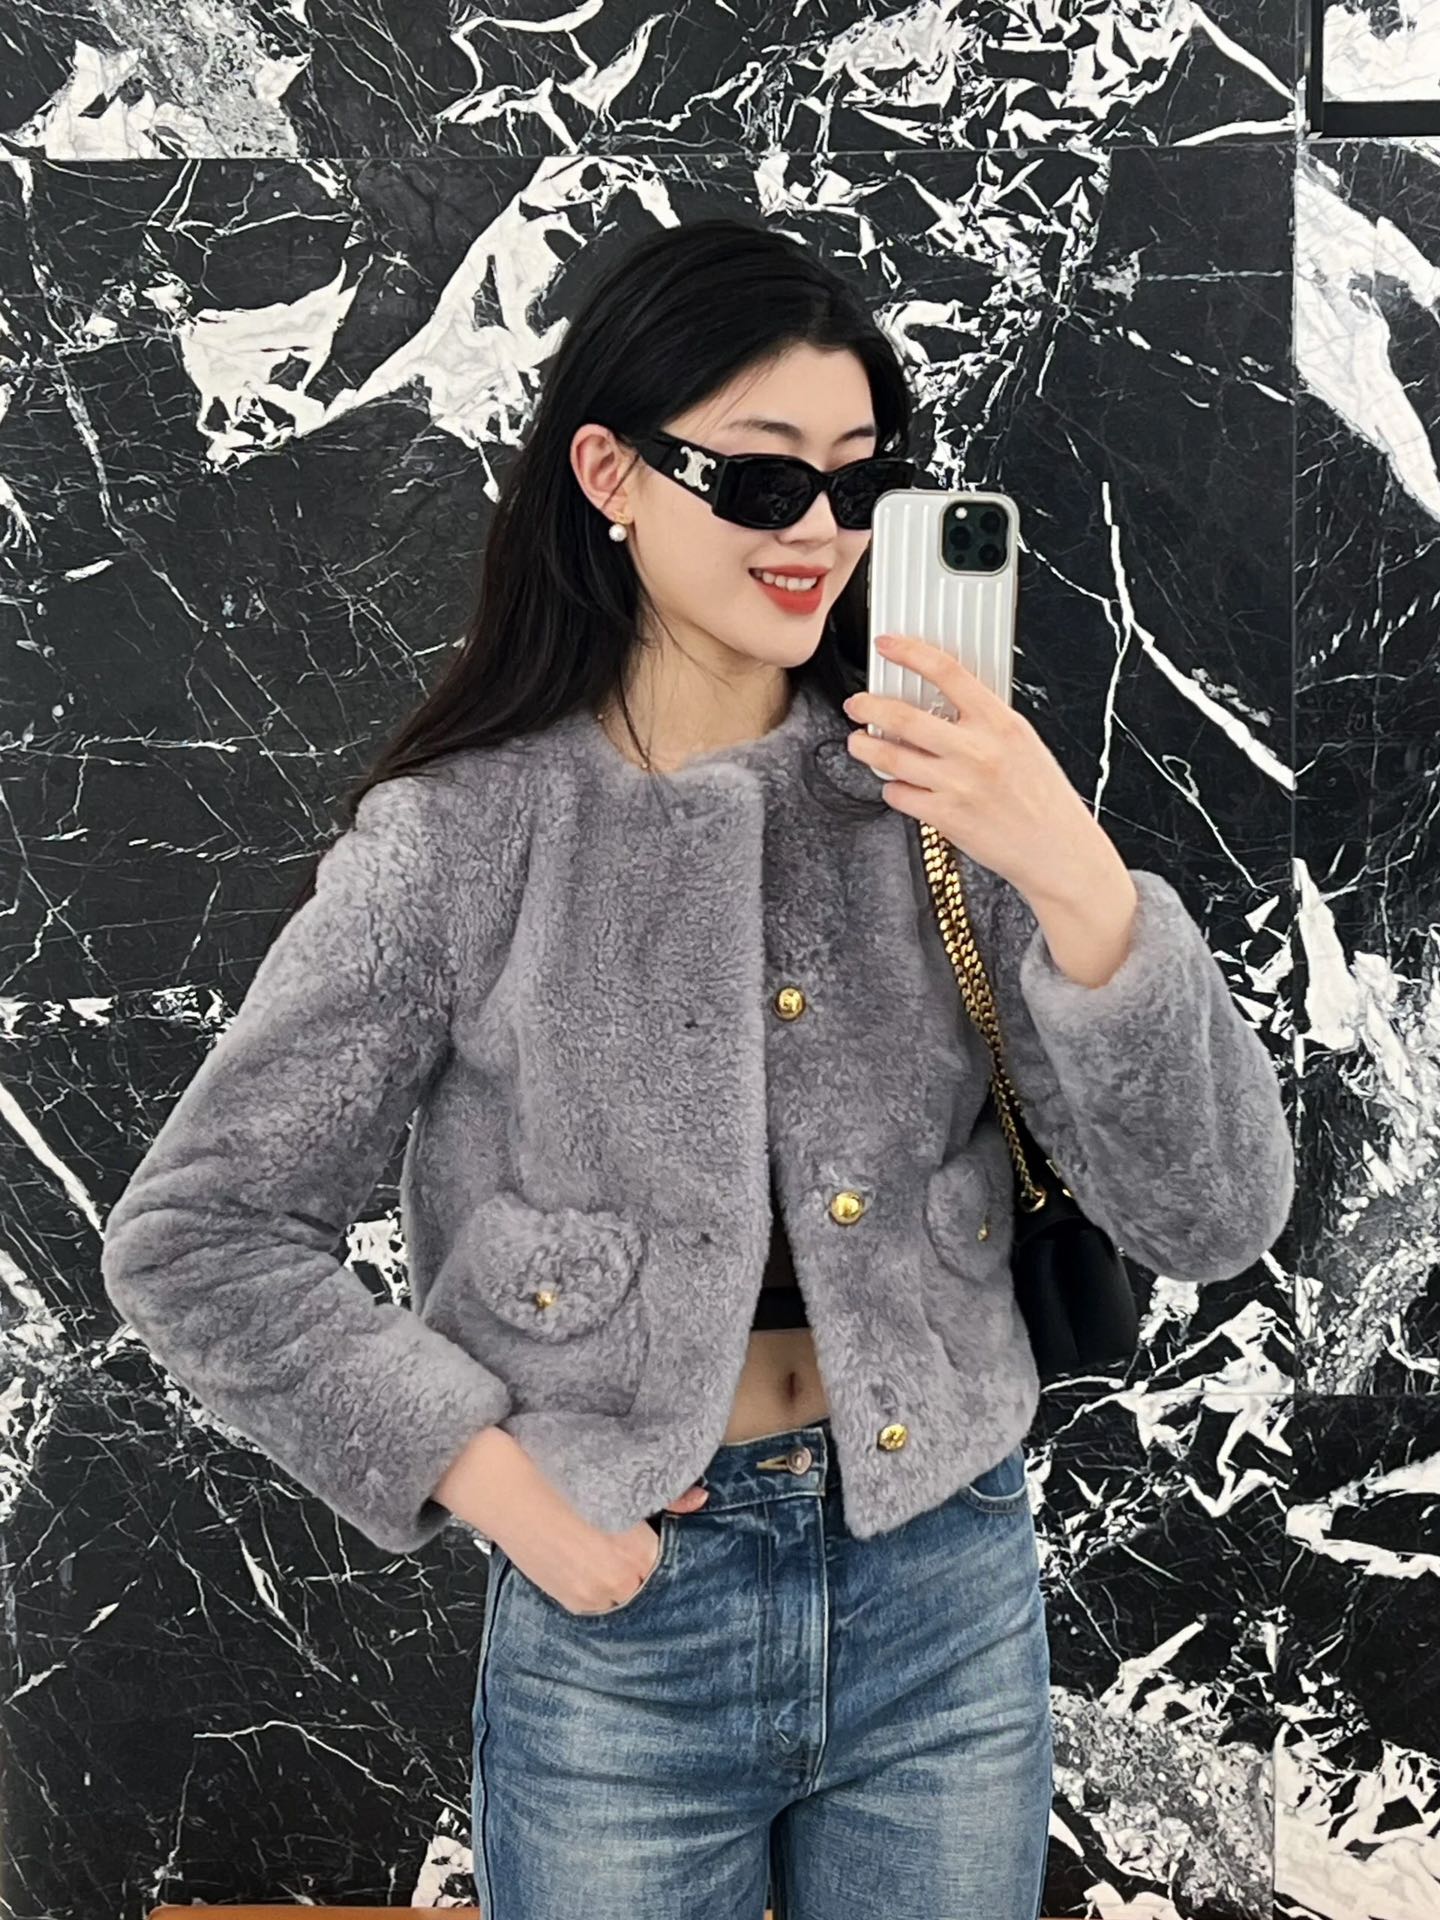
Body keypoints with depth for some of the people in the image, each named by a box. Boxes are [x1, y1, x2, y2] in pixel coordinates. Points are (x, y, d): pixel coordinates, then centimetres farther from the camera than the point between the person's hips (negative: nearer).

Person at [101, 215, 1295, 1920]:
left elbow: (1214, 1219, -9)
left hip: (949, 1600, 2)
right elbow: (191, 1237, -4)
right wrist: (496, 1481, -9)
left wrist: (1078, 882, -23)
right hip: (619, 1621, -2)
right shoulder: (460, 840, -9)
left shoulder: (944, 795, -5)